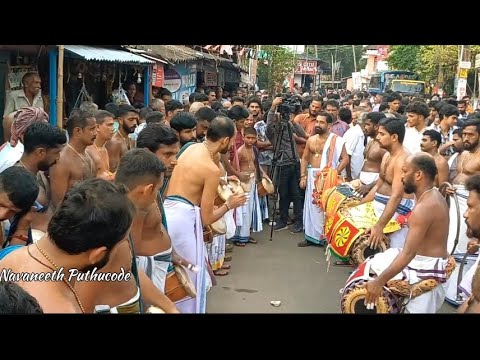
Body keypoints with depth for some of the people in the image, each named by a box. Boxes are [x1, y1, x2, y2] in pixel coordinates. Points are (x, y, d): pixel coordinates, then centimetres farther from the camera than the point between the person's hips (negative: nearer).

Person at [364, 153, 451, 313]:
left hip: (425, 271, -10)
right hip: (427, 262, 10)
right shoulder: (434, 196, 6)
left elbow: (408, 254, -29)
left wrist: (379, 282, -27)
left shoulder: (424, 207, -25)